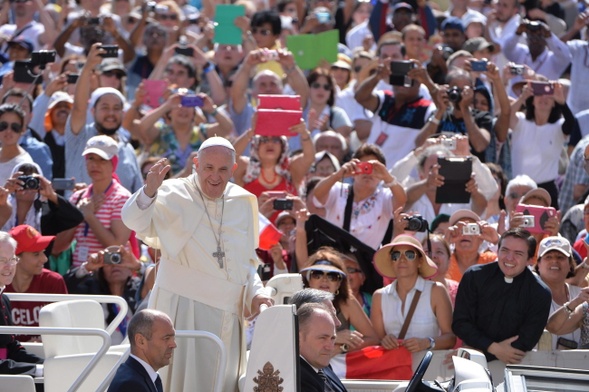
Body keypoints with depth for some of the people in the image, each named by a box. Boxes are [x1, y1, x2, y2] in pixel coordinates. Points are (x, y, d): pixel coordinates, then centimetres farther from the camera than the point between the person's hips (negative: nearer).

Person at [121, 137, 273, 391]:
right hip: (184, 309, -5)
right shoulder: (175, 195, -5)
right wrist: (149, 191, -42)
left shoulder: (243, 203, 9)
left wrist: (255, 293, 2)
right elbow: (134, 221, -23)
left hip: (227, 313, 5)